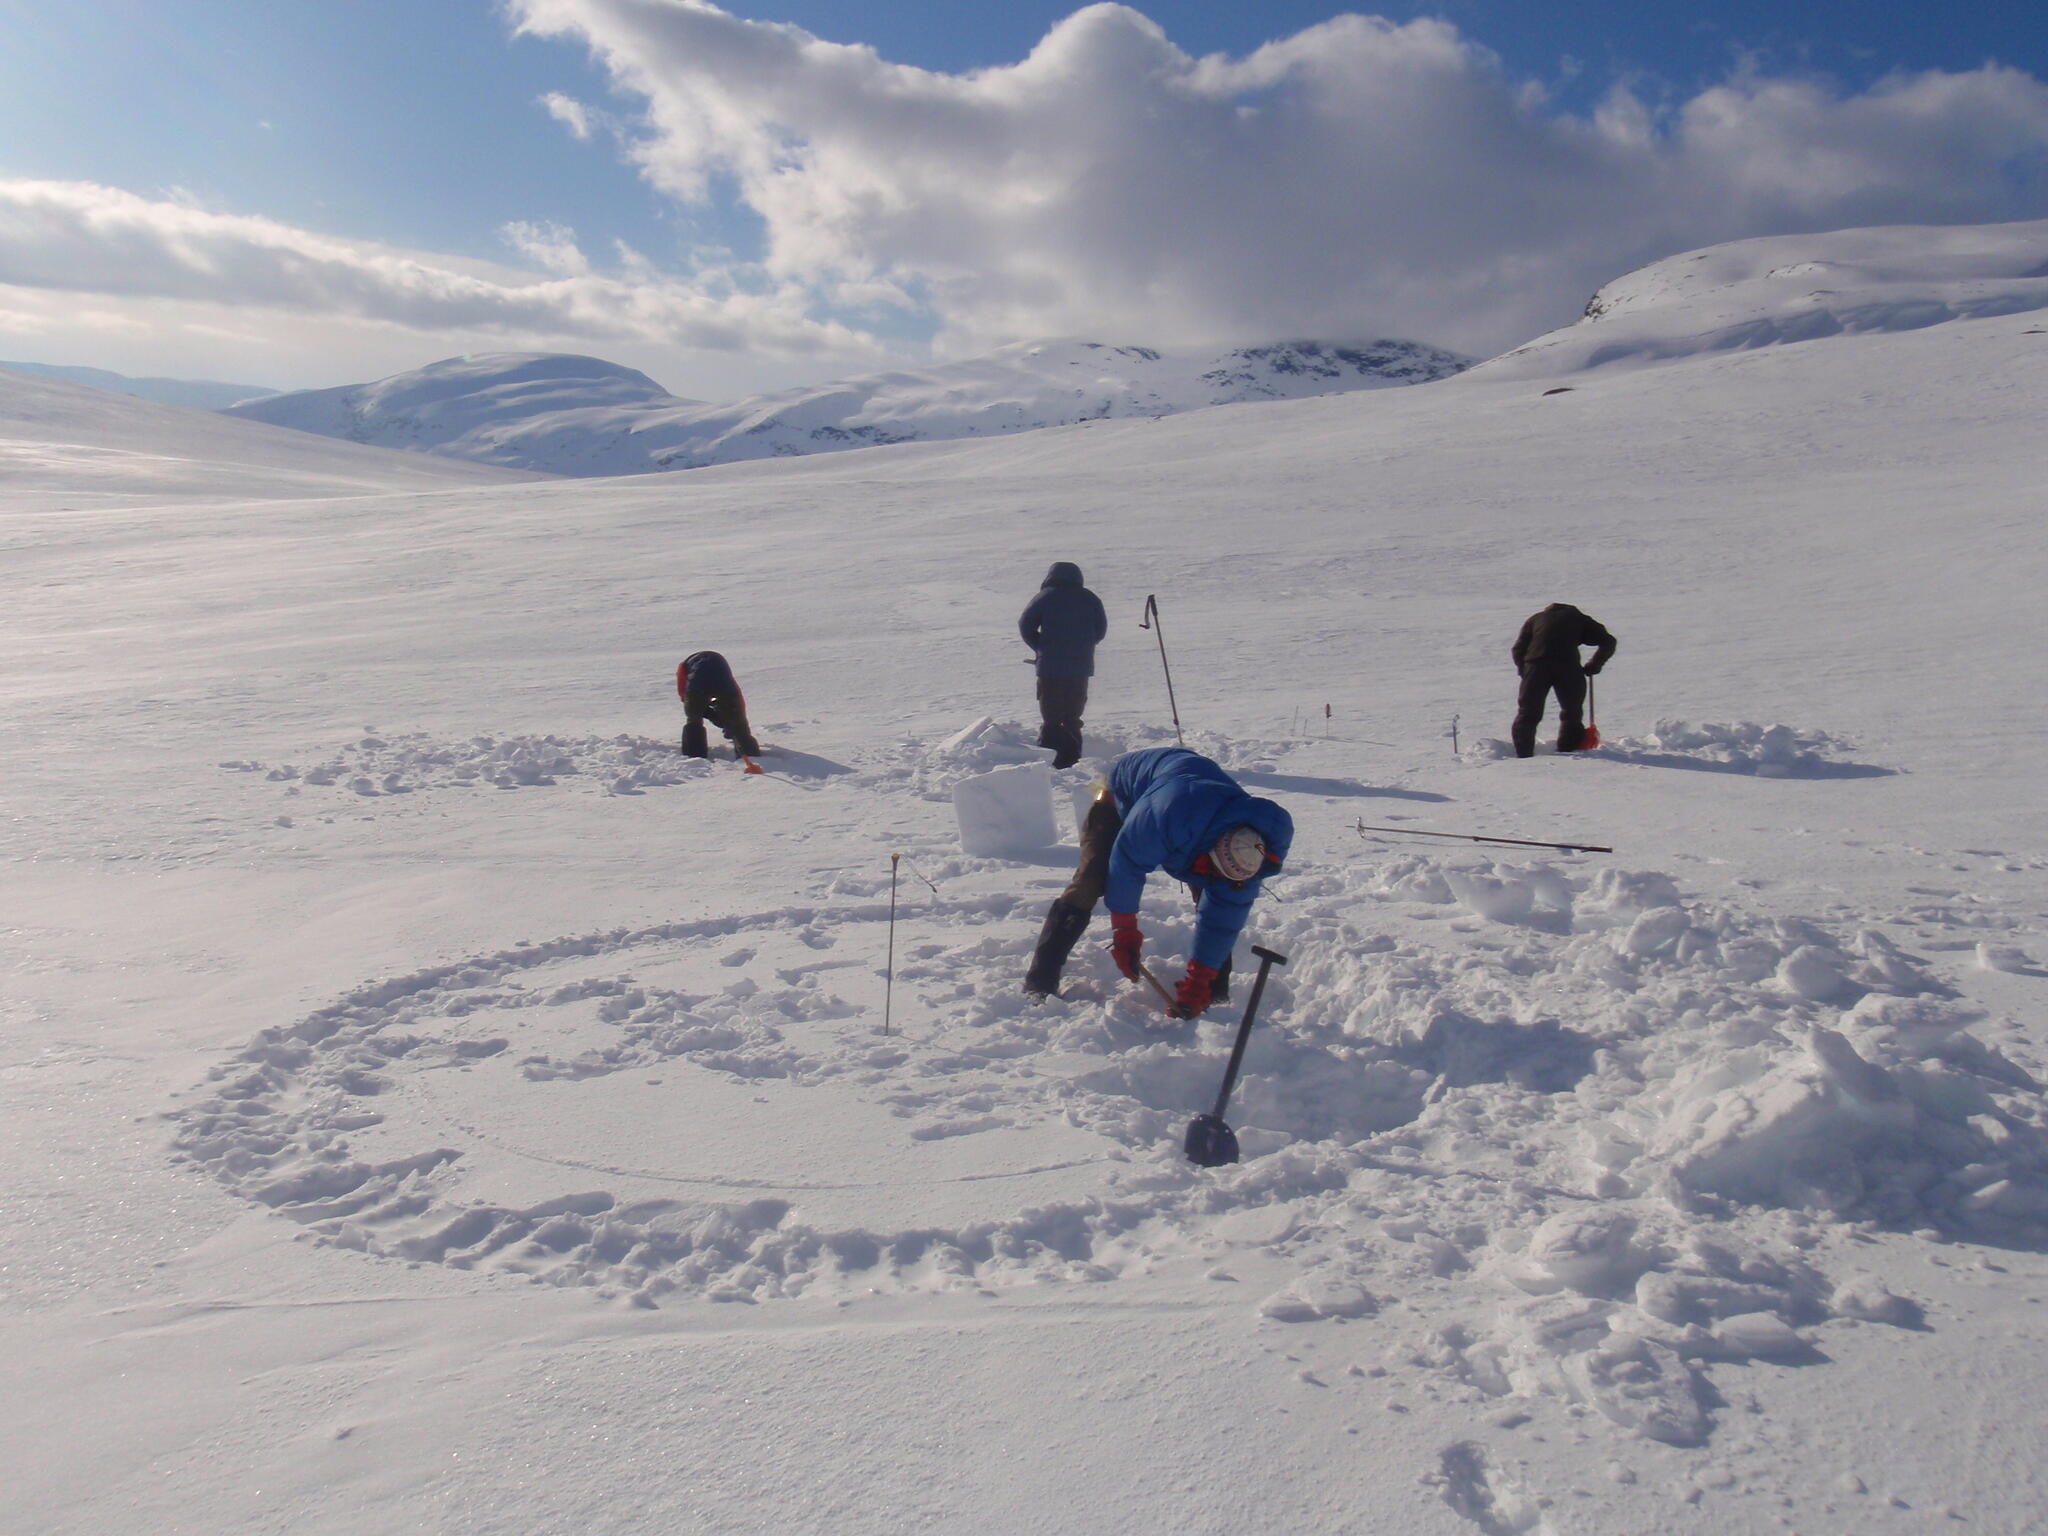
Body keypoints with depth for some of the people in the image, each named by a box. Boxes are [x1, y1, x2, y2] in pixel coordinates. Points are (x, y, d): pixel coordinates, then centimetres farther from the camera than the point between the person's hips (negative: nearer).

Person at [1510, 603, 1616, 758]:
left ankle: (1523, 756, 3)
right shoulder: (1579, 619, 26)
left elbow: (1518, 649, 17)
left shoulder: (1534, 619, 29)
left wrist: (1524, 671, 24)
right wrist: (1595, 665, 22)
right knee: (1572, 713, 16)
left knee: (1527, 714, 9)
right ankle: (1567, 752, 14)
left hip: (1536, 664, 1)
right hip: (1568, 665, 0)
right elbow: (1608, 642, 17)